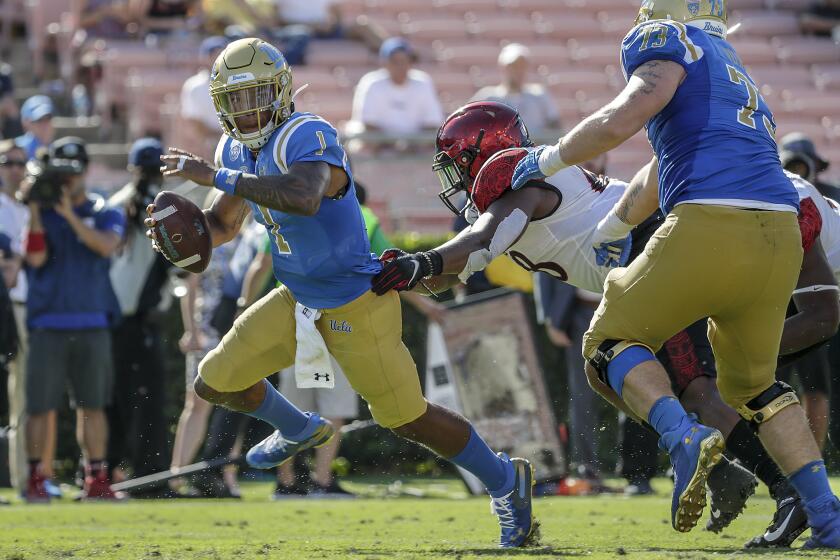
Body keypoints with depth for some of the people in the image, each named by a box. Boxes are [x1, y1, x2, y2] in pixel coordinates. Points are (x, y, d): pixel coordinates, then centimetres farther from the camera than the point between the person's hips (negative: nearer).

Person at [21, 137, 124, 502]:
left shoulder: (105, 214, 8)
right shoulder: (41, 213, 7)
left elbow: (106, 246, -13)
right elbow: (36, 258, -8)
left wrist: (70, 214, -19)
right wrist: (35, 211, -14)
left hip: (92, 325, 1)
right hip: (48, 325, -1)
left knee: (92, 405, 3)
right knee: (39, 406, -3)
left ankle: (96, 481, 8)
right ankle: (35, 480, 3)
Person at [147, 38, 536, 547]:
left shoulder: (306, 137, -26)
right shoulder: (237, 151, 1)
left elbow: (304, 198, -47)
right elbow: (223, 225, 15)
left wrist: (216, 177, -42)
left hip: (356, 305, -8)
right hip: (299, 301, 8)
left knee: (409, 419, -3)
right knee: (217, 383, 9)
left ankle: (506, 482, 18)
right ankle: (300, 431, 37)